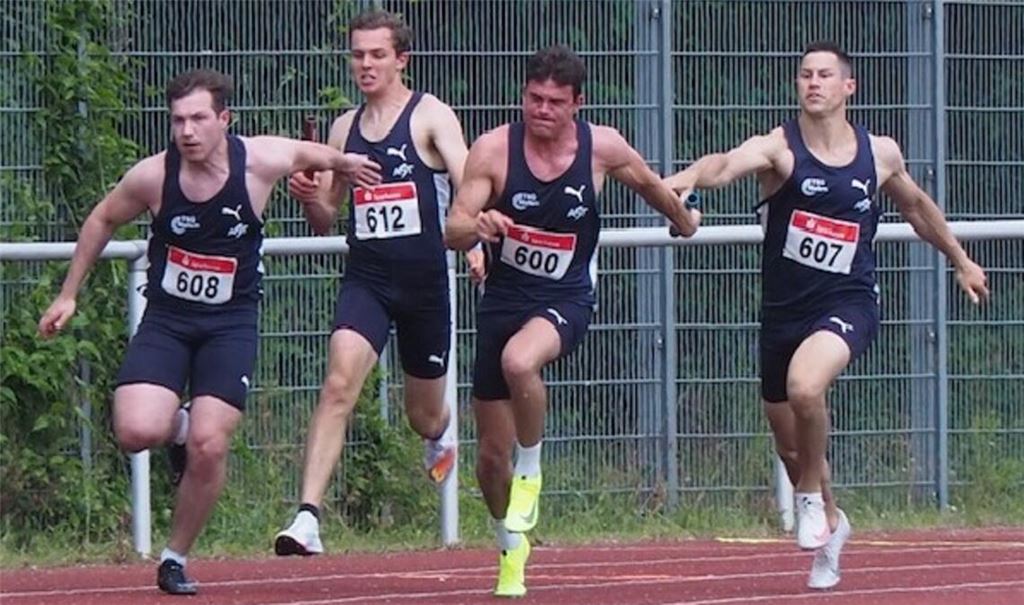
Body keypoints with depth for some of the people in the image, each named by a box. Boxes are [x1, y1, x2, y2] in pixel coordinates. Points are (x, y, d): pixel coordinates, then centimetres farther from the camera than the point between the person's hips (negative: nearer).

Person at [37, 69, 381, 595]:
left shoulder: (260, 162, -13)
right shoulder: (152, 176, -12)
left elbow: (307, 153, 12)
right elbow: (102, 221, 7)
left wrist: (344, 163, 31)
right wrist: (69, 295, 11)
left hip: (231, 323, 0)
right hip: (166, 319, 0)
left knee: (209, 446, -13)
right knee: (137, 432, -22)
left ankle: (175, 556, 9)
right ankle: (174, 426, 17)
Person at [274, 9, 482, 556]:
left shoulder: (431, 117, -3)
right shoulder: (345, 129, 11)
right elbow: (325, 220, 19)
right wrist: (310, 197, -5)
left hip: (425, 280, -2)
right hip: (365, 279, 2)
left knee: (424, 415, 14)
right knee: (338, 383, -22)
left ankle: (440, 434, 54)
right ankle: (307, 517, -30)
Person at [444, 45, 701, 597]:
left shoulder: (602, 149, -7)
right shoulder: (493, 149, -11)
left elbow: (648, 183, 15)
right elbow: (452, 233, -14)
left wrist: (683, 217, 33)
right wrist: (476, 226, -37)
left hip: (566, 299, -2)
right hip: (503, 298, 2)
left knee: (519, 360, -38)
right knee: (492, 454, 7)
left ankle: (531, 470, -13)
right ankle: (511, 550, 35)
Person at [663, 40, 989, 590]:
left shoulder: (880, 154, 2)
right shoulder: (779, 148, -9)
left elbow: (917, 206, 22)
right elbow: (730, 162, -32)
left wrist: (960, 260, 31)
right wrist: (691, 175, -54)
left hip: (846, 303, -1)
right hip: (783, 308, 1)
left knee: (805, 386, -32)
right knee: (789, 443, 14)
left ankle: (812, 499, -7)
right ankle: (830, 523, 44)